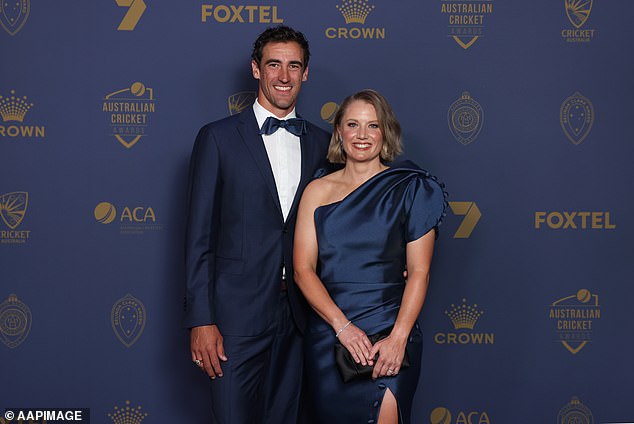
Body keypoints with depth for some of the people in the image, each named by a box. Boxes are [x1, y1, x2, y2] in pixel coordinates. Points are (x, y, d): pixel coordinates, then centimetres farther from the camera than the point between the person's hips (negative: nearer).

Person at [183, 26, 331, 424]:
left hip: (298, 314, 4)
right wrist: (200, 320, -10)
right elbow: (199, 237, -4)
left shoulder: (321, 143, 9)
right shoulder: (218, 138, -2)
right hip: (237, 313, -4)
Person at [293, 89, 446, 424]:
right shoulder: (318, 191, 7)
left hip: (389, 335, -2)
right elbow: (303, 268, 0)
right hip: (326, 333, 2)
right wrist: (343, 325, -13)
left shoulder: (409, 189, 1)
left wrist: (398, 337, -15)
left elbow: (419, 271, -3)